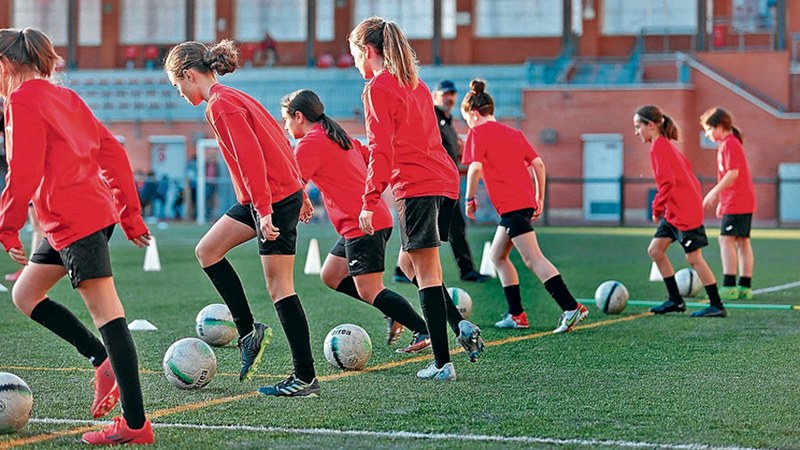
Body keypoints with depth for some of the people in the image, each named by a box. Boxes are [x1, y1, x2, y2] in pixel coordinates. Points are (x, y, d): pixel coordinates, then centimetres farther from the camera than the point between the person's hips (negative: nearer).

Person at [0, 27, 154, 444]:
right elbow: (113, 152, 17)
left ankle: (136, 425, -11)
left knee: (105, 311, -11)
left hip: (72, 220, -10)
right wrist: (131, 214, 18)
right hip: (97, 211, 10)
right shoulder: (63, 96, 19)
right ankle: (105, 362, 11)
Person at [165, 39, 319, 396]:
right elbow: (273, 142, 18)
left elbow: (250, 157, -23)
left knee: (279, 287, -6)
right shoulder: (230, 99, 14)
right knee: (207, 250, 11)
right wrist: (298, 193, 21)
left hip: (274, 198, -10)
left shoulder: (220, 105, -15)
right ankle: (248, 330, 15)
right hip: (264, 197, 10)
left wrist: (264, 210, -26)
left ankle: (306, 379, -2)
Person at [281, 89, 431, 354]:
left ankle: (424, 332, -12)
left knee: (370, 291, -9)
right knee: (330, 275, 15)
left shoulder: (310, 143, -9)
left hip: (362, 224, -10)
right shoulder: (340, 137, 18)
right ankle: (395, 314, 11)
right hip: (379, 218, 10)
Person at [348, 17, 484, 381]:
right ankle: (462, 326, 5)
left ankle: (442, 363, -4)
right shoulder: (415, 84, 20)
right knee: (410, 264, 20)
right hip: (445, 181, 8)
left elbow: (381, 149, -13)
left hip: (415, 186, -8)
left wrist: (369, 202, -14)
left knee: (426, 273, -5)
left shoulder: (378, 87, -5)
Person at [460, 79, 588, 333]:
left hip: (510, 205, -9)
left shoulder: (478, 132, 0)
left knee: (533, 259, -13)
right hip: (525, 200, 9)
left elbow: (475, 167, -14)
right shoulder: (513, 133, 20)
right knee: (498, 256, 19)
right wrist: (540, 198, 19)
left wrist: (469, 199, -4)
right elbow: (538, 163, 14)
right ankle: (516, 315, 17)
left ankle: (571, 308, -23)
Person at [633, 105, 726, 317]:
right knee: (655, 250, 10)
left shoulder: (658, 148, -16)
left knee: (694, 258, -5)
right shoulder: (665, 145, 13)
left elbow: (667, 182, -23)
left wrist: (657, 208, -12)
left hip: (685, 212, -10)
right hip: (674, 212, 10)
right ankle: (675, 300, 15)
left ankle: (717, 306, 1)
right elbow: (686, 167, 20)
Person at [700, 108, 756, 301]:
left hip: (736, 202, -10)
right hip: (745, 201, 10)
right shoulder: (730, 143, 19)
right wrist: (721, 200, 25)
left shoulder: (729, 144, -12)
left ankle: (729, 286, -16)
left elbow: (733, 173, -21)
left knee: (726, 239, -12)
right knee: (742, 241, 9)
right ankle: (745, 287, 11)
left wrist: (714, 193, -19)